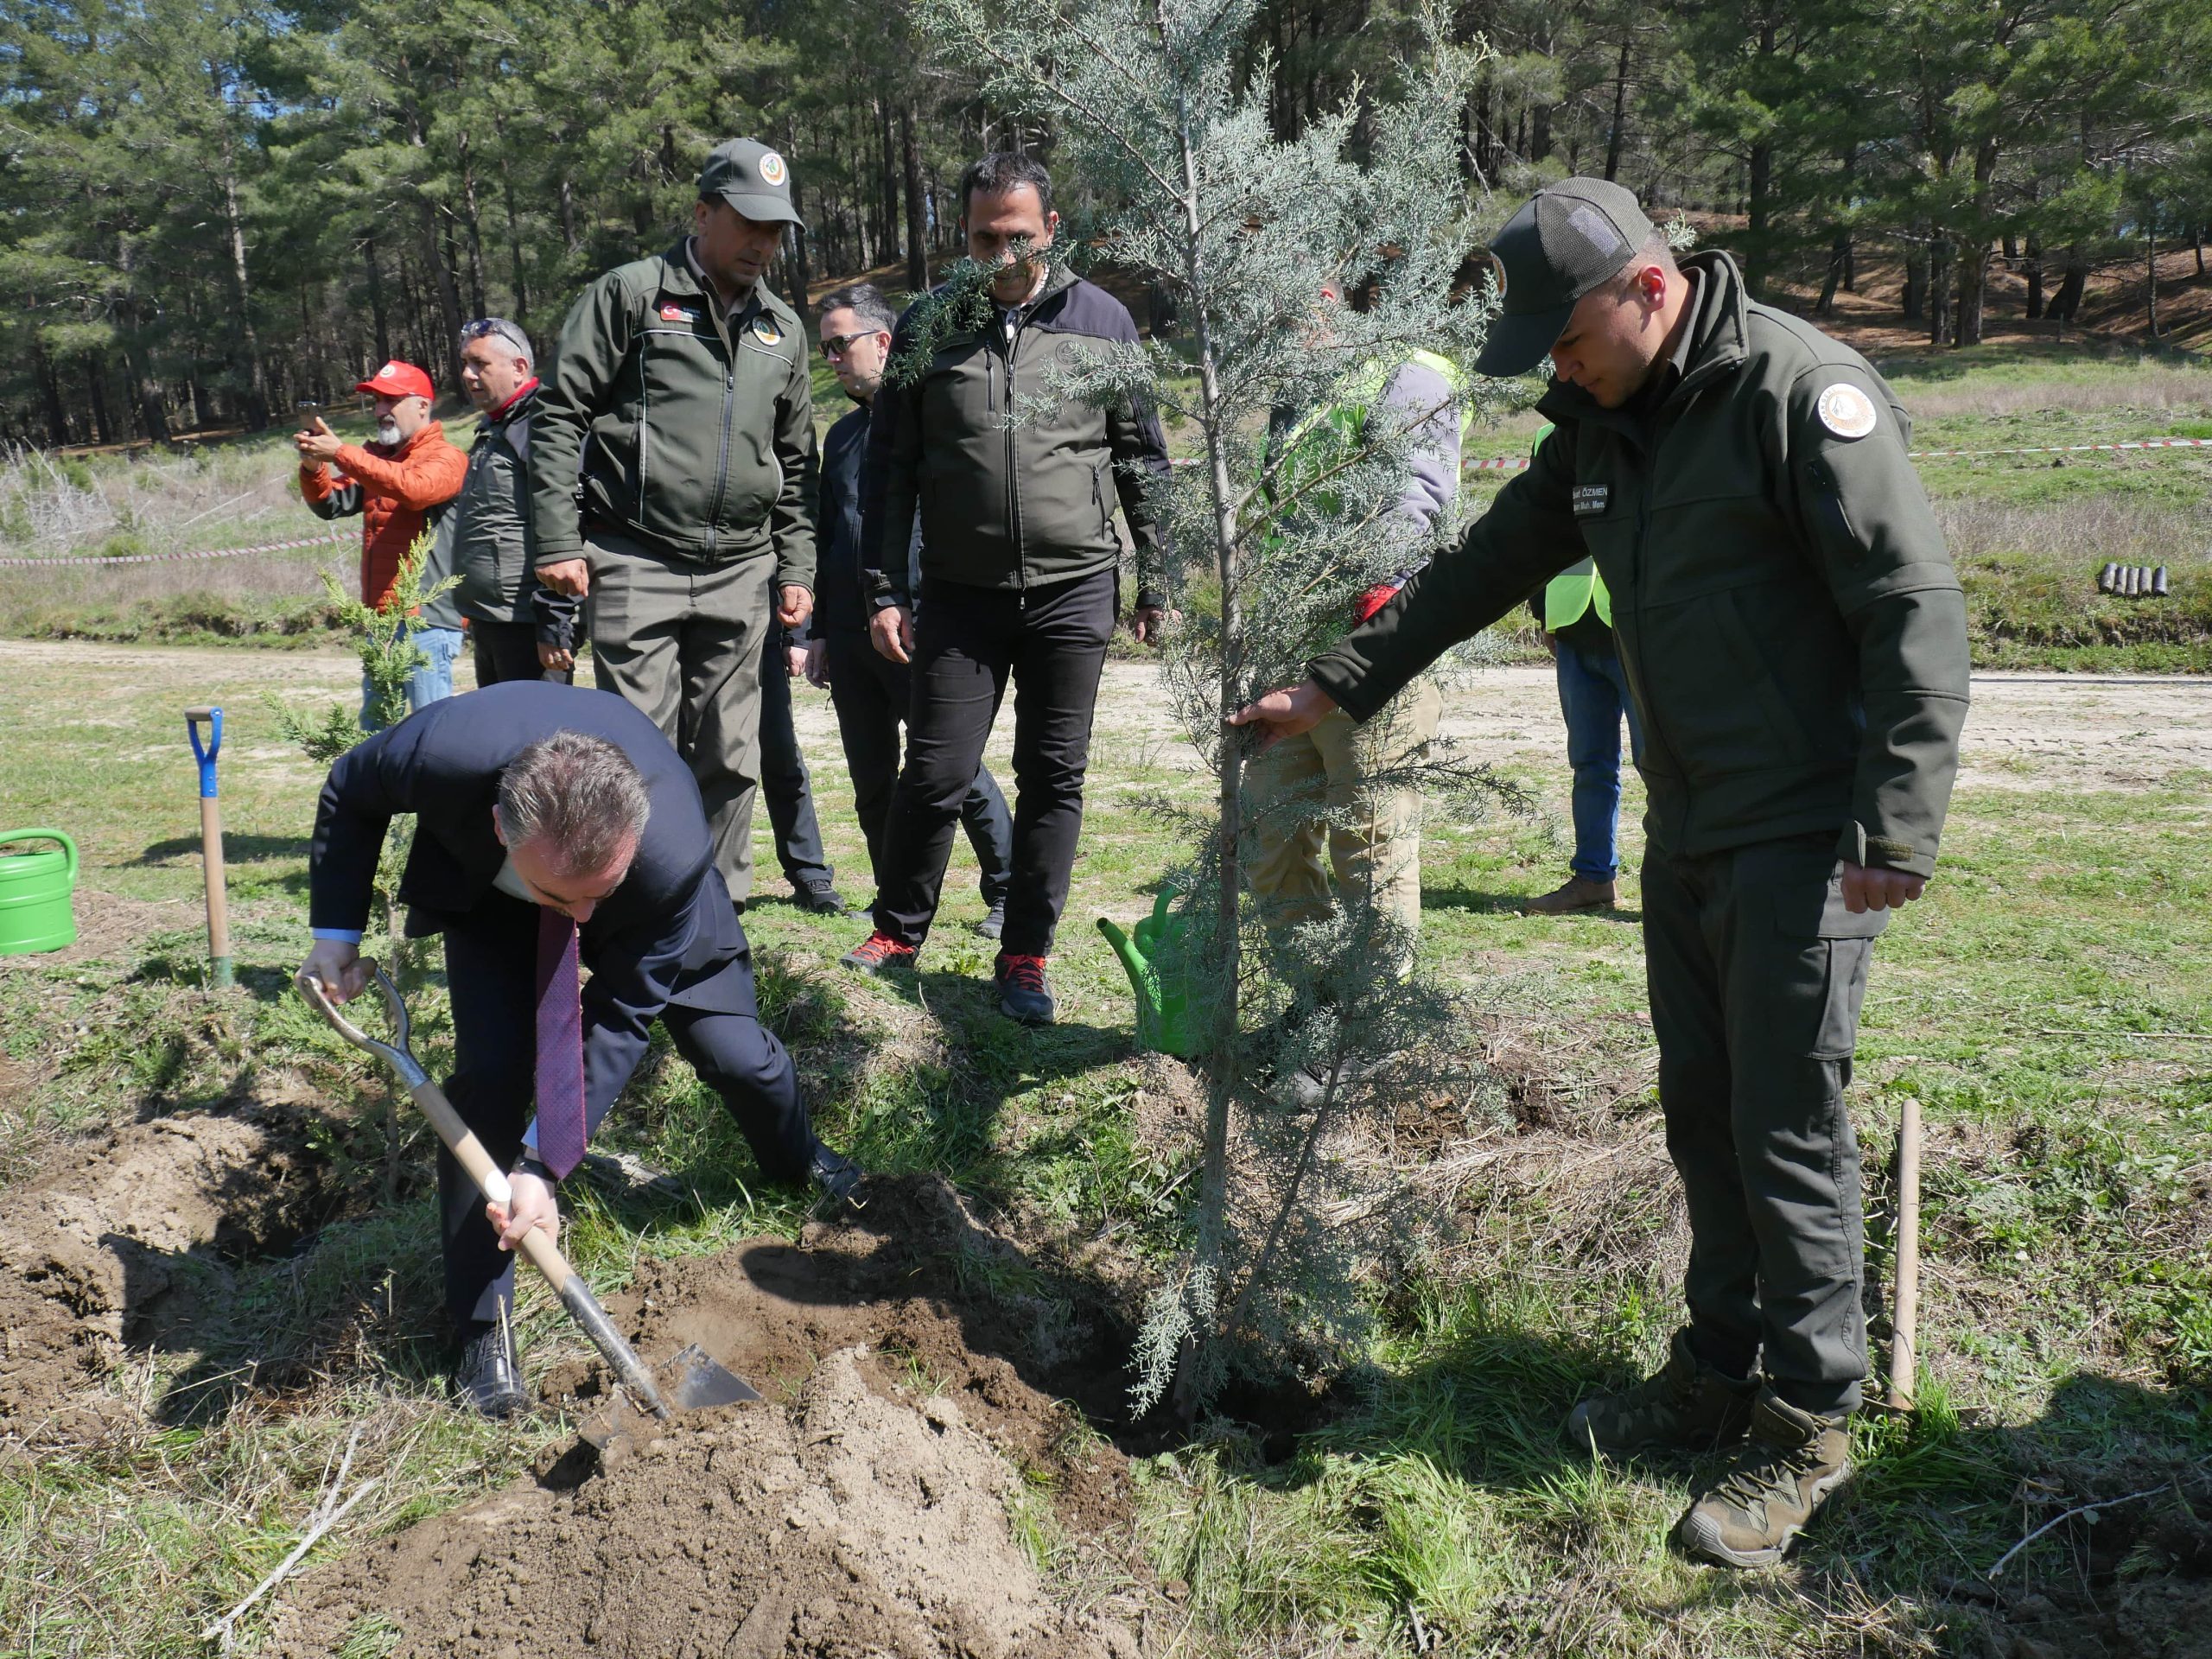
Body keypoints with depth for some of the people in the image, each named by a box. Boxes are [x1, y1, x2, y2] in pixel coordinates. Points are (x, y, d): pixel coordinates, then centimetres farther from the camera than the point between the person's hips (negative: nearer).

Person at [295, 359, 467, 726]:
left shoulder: (446, 457, -5)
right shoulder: (375, 457, 19)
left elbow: (412, 488, -26)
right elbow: (329, 505, 13)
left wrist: (341, 453, -28)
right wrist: (313, 467, -7)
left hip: (426, 620, -8)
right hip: (380, 617, 8)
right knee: (373, 725, 15)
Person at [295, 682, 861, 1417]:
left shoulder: (673, 856, -45)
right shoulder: (442, 751, -43)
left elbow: (621, 1017, -31)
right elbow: (348, 792, -16)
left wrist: (542, 1165, -32)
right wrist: (336, 931, -17)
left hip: (645, 904, 0)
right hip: (484, 890, 0)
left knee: (733, 1050, -1)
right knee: (492, 1068, -20)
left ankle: (797, 1161, 38)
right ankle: (483, 1324, -2)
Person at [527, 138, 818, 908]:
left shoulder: (782, 329, 17)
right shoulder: (630, 294, 1)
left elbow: (796, 459, 22)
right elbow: (559, 418, -2)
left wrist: (797, 566, 15)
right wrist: (559, 542, -10)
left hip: (740, 572, 5)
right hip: (636, 563, -5)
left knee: (730, 758, 7)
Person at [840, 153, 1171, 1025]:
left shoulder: (1101, 319, 4)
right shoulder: (927, 324, 5)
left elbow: (1142, 459, 8)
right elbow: (889, 469, 6)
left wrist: (1154, 582, 6)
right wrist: (884, 591, 0)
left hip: (1074, 589, 0)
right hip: (960, 592, 0)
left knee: (1054, 778, 6)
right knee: (935, 773, 1)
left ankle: (1025, 956, 19)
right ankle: (899, 930, 23)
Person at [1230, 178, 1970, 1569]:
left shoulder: (1802, 391, -15)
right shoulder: (1603, 423, 10)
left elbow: (1919, 609, -18)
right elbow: (1490, 565, 20)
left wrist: (1899, 831, -21)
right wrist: (1340, 684, 21)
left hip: (1805, 840, -8)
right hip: (1687, 830, 8)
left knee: (1789, 1129, -1)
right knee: (1702, 1113, 15)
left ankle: (1810, 1422, 17)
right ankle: (1721, 1375, 31)